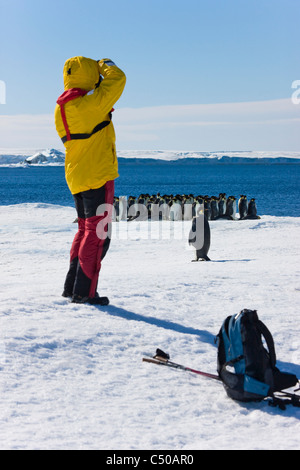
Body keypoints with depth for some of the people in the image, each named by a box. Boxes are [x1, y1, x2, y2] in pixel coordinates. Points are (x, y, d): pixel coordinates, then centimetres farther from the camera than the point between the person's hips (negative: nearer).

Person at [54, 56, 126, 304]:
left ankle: (72, 286, 23)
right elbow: (117, 79, -12)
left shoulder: (61, 109, 6)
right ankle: (84, 291, -3)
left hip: (76, 177, 9)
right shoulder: (90, 104, -19)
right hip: (98, 175, -9)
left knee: (85, 229, 19)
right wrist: (105, 64, 5)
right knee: (98, 234, -3)